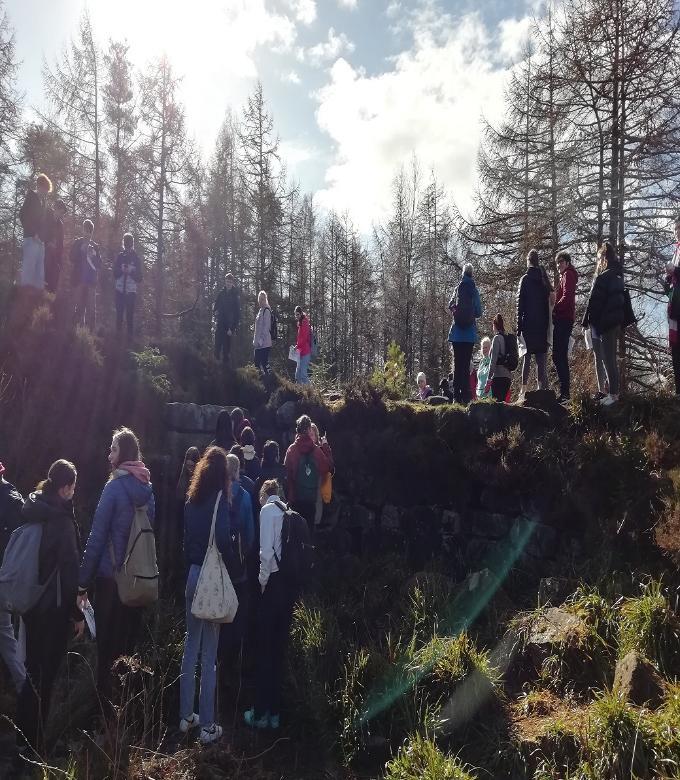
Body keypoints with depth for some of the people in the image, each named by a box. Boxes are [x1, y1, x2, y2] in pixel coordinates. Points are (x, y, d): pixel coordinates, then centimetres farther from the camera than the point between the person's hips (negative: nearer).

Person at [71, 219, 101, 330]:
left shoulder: (94, 246, 18)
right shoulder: (78, 243, 11)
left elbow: (99, 264, 13)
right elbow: (73, 258, 1)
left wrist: (94, 256, -4)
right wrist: (82, 250, -8)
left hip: (92, 280, 2)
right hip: (80, 279, -2)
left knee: (91, 306, -6)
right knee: (80, 304, -6)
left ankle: (91, 329, -7)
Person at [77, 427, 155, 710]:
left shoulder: (115, 487, -14)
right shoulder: (147, 488, 3)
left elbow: (96, 537, -14)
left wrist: (83, 582, -8)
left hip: (110, 578, -5)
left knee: (107, 645, 7)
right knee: (129, 642, 18)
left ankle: (106, 704, 15)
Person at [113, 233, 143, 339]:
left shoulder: (136, 258, 5)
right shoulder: (120, 256, 8)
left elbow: (139, 278, 4)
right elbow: (115, 274, 7)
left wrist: (131, 272, -13)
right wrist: (122, 270, -12)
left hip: (131, 290, -1)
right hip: (120, 289, 1)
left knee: (130, 314, -2)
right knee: (119, 312, 2)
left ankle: (130, 334, 3)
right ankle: (118, 333, 10)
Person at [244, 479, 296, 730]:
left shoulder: (267, 510, -3)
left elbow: (266, 550, -14)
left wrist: (262, 580, -3)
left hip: (275, 581, -6)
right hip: (292, 582, 6)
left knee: (265, 649, 4)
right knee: (280, 648, 13)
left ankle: (261, 713, 12)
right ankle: (274, 712, 22)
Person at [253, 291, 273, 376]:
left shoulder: (266, 311, -10)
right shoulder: (260, 310, 17)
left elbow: (266, 326, -17)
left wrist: (261, 340, -20)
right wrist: (255, 340, 20)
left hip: (264, 343, -9)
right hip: (258, 343, 9)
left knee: (264, 362, -7)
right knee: (257, 363, 13)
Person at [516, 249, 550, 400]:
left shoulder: (525, 279, -4)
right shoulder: (544, 279, 8)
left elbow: (520, 304, -6)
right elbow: (548, 302, 6)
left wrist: (518, 327, -4)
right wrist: (547, 323, 9)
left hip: (528, 324, -3)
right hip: (543, 325, 3)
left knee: (526, 356, 1)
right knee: (542, 359, 5)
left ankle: (524, 388, -5)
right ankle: (543, 387, 2)